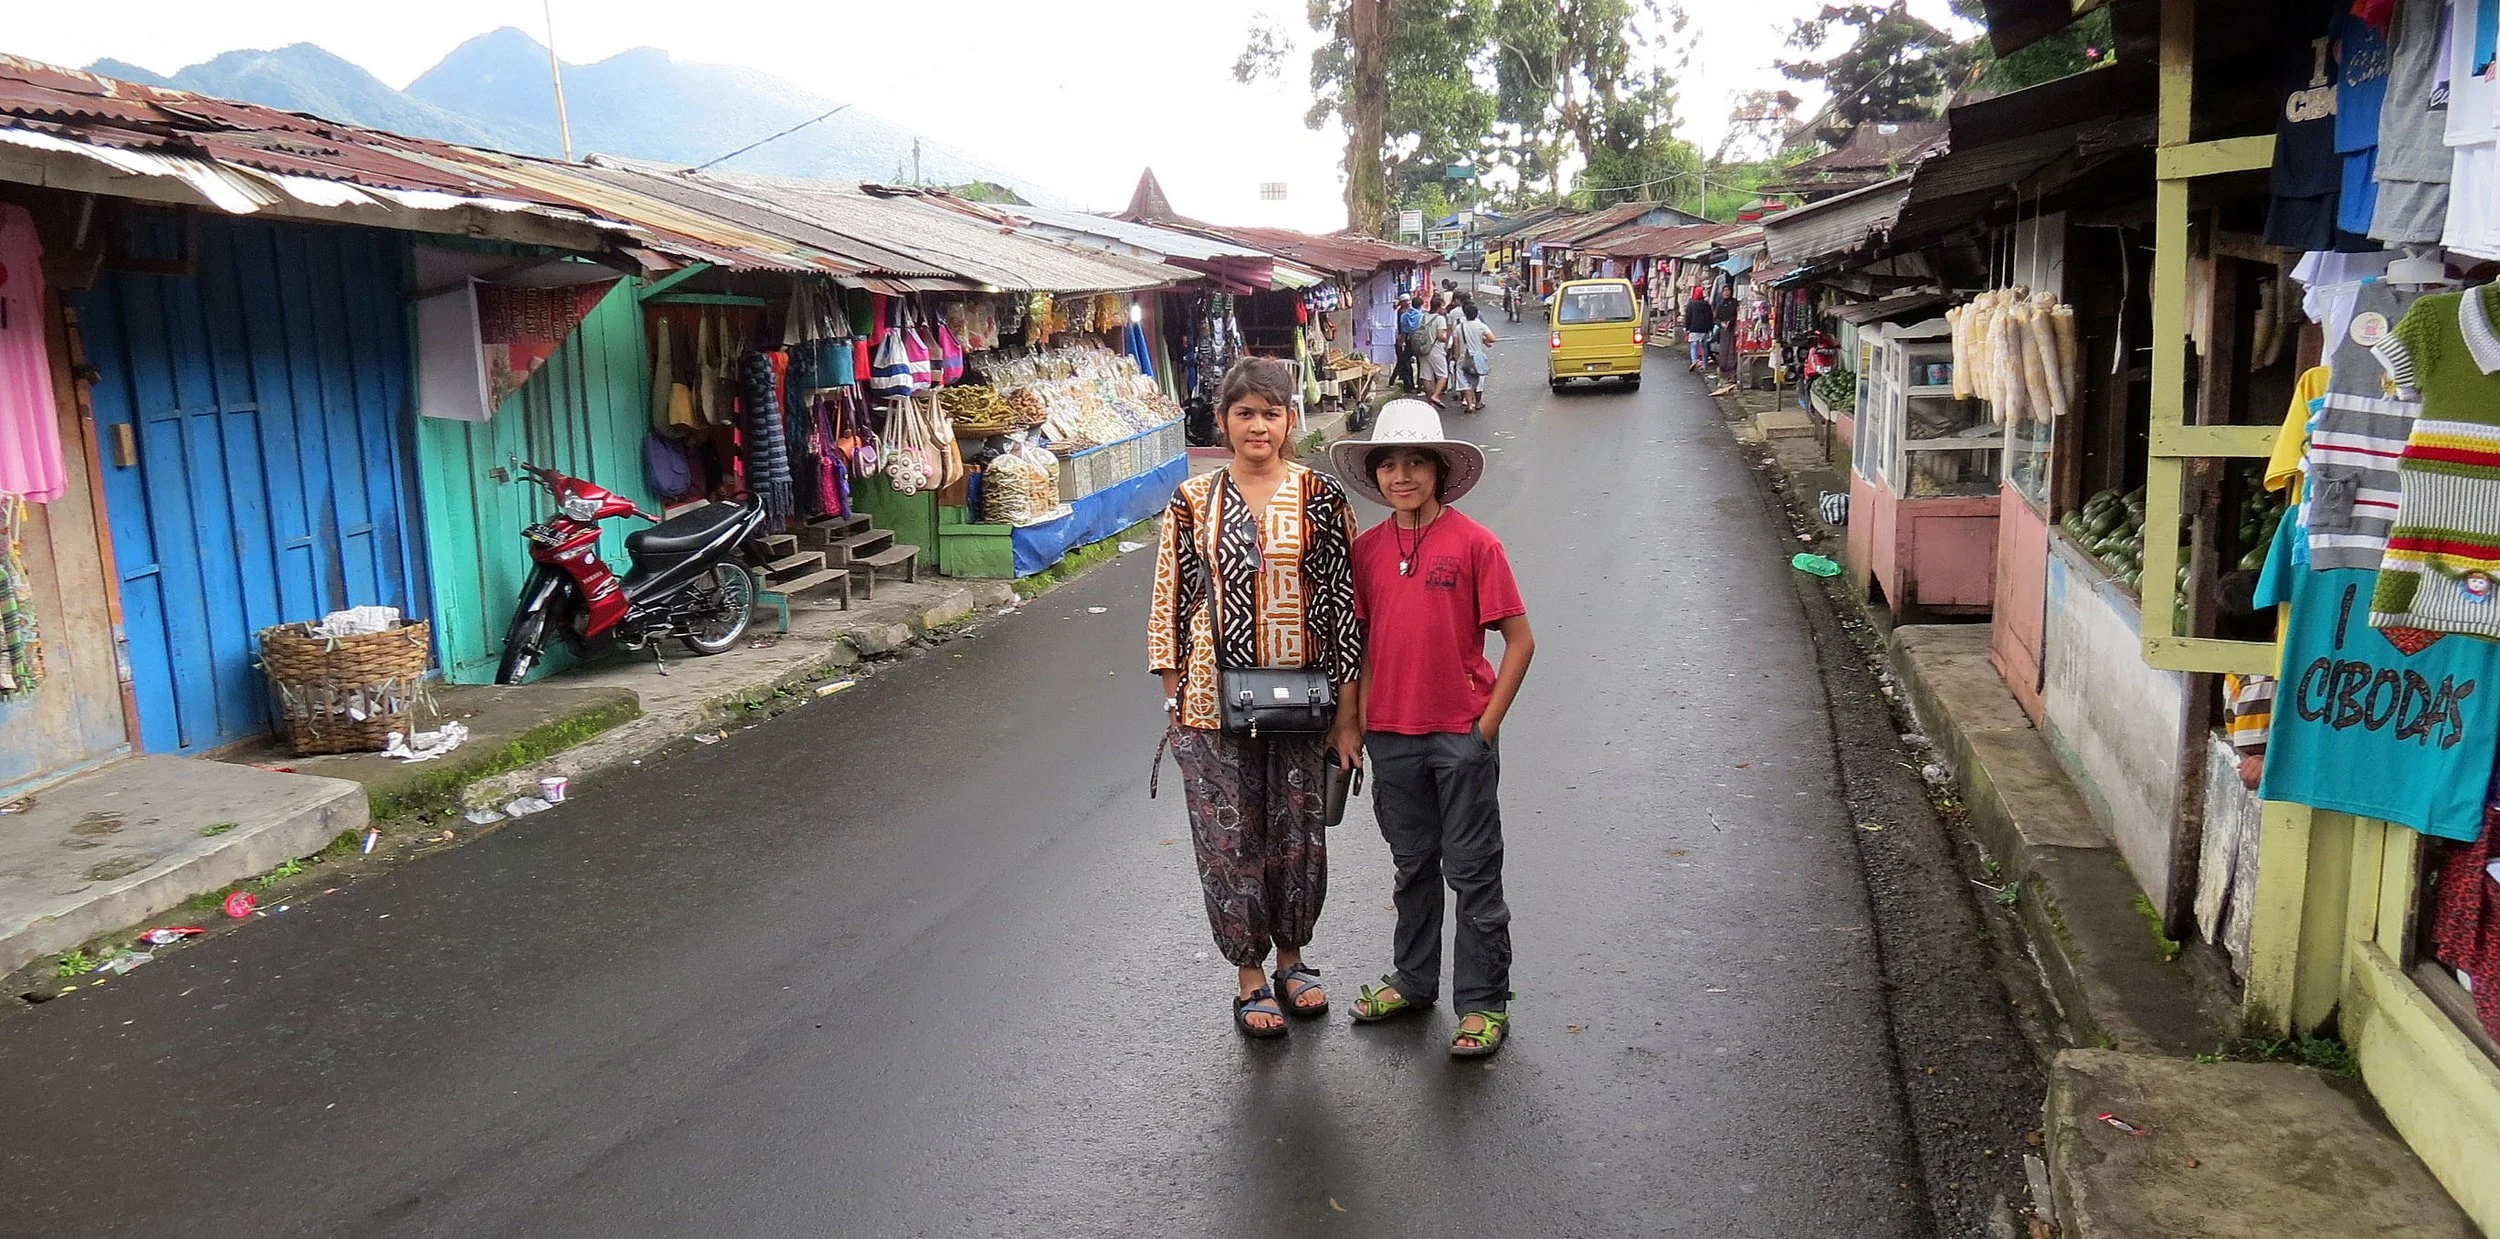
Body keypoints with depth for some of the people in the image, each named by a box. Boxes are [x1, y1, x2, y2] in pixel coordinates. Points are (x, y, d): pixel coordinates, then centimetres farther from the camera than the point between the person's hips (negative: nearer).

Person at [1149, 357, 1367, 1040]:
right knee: (1230, 841, 6)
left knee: (1299, 835, 12)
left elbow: (1344, 600, -2)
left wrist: (1348, 710, -4)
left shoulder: (1320, 496, -2)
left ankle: (1292, 956, 35)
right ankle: (1250, 976, 24)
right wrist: (1175, 701, 1)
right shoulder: (1193, 501, 1)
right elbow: (1171, 600, 4)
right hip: (1215, 700, 0)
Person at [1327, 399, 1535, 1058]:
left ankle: (1484, 1003, 17)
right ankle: (1414, 981, 34)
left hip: (1462, 734, -4)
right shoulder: (1366, 549, 3)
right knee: (1413, 865, 19)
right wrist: (1356, 720, 4)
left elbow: (1520, 640, -8)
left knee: (1472, 870, 5)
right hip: (1392, 733, 4)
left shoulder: (1474, 543, -10)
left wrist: (1487, 726, -10)